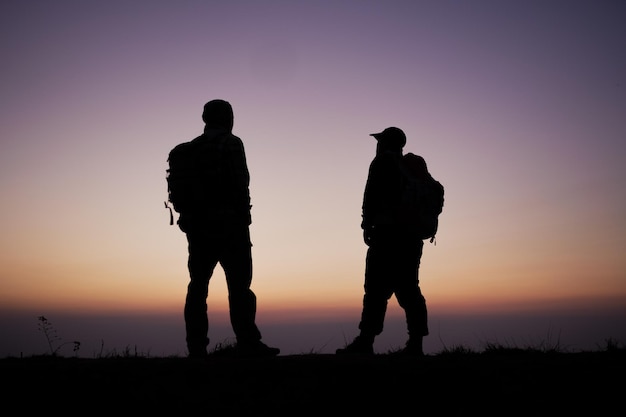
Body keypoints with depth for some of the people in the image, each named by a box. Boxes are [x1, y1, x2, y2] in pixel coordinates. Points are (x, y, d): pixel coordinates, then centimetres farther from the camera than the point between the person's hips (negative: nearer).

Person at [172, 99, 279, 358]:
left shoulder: (190, 148, 16)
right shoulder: (230, 143, -2)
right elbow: (240, 184, -12)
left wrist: (188, 220, 13)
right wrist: (244, 218, -9)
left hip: (197, 226, 6)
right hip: (228, 224, -6)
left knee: (198, 286, 7)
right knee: (239, 285, -6)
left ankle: (196, 347, 7)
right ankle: (248, 343, -8)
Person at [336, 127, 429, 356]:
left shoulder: (384, 160, 5)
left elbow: (372, 192, -6)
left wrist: (367, 223, -5)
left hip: (388, 231, -7)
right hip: (412, 234, 7)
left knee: (377, 287, -13)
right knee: (408, 289, 4)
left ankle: (366, 341, -18)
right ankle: (415, 344, -1)